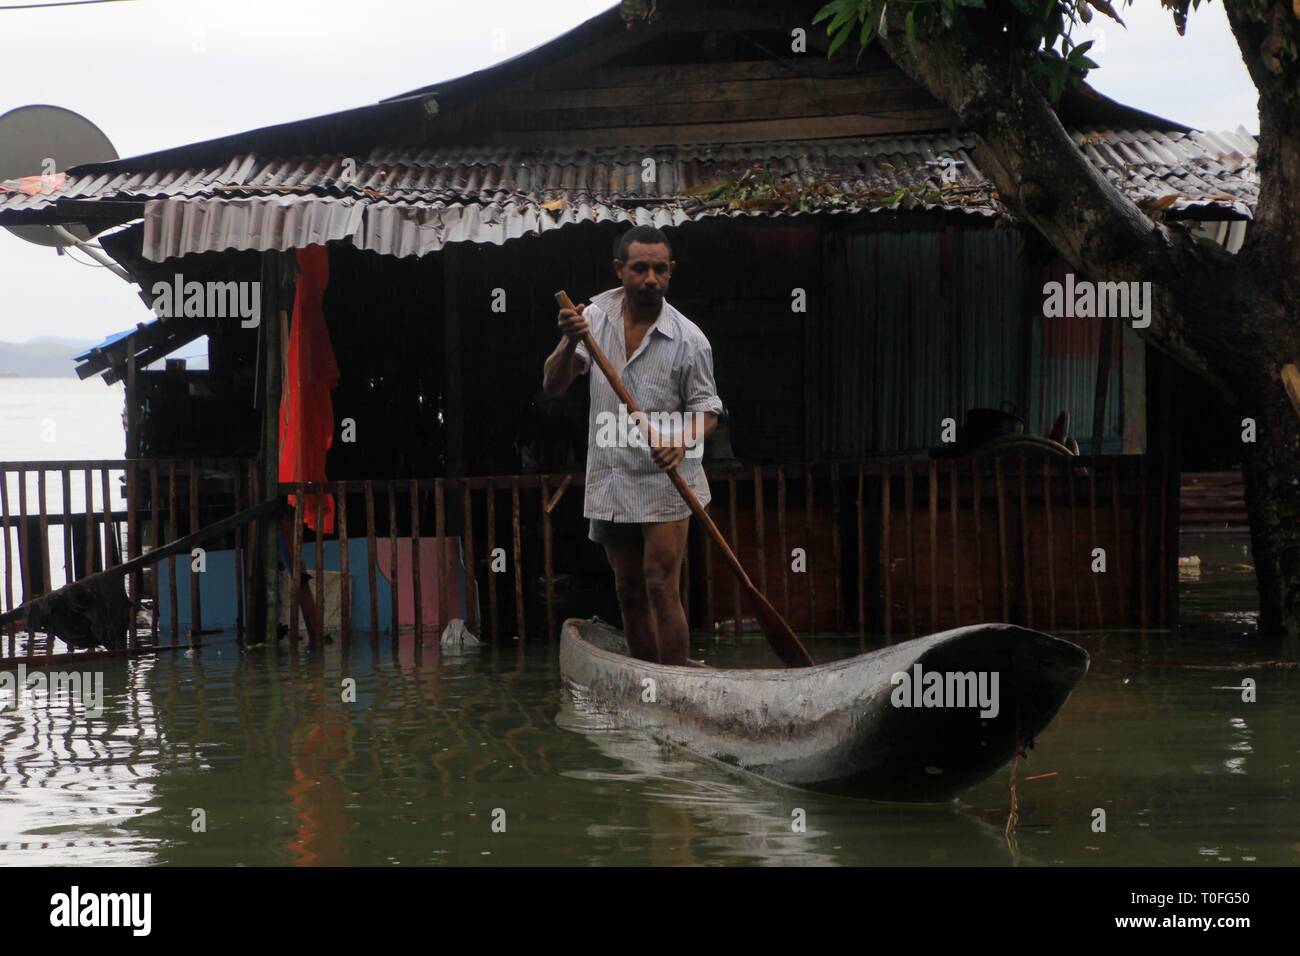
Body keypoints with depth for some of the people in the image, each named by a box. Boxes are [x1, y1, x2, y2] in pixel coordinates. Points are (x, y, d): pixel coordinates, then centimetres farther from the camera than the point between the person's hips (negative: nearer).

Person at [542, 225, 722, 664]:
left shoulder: (688, 339, -10)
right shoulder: (596, 315, 1)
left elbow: (707, 408, -2)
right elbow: (553, 385, -3)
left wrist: (682, 442, -23)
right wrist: (570, 343, -22)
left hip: (663, 484, -4)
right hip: (610, 482, 4)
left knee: (662, 589, -9)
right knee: (629, 591, 13)